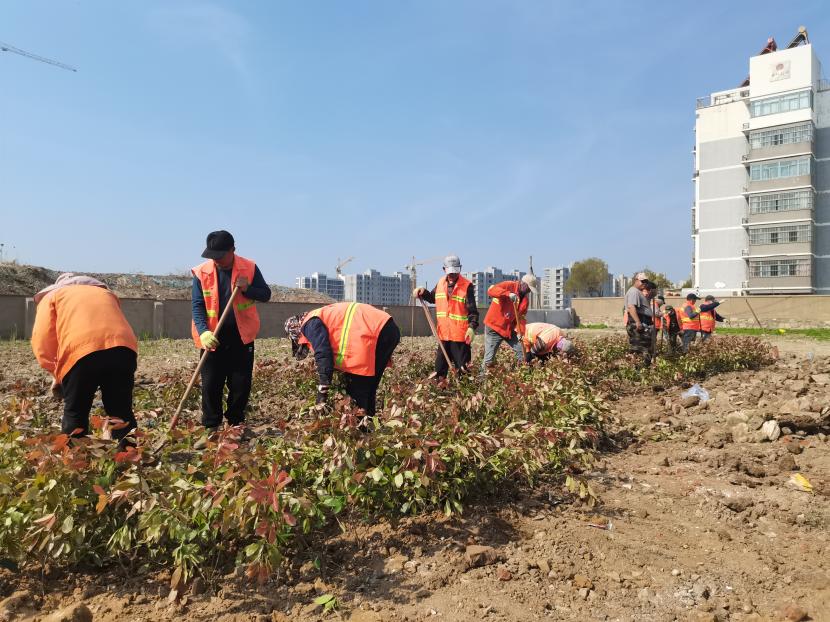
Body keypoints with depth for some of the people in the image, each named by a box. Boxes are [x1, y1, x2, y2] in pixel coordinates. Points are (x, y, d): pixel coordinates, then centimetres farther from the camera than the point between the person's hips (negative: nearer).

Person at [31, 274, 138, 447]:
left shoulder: (51, 295, 29)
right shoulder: (106, 293, 40)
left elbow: (42, 341, 15)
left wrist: (56, 374, 28)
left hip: (81, 351, -3)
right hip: (123, 347, 3)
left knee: (75, 414, 14)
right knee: (122, 412, 14)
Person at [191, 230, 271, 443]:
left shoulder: (249, 268, -5)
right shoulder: (201, 272, -6)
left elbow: (266, 294, 1)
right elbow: (197, 305, -8)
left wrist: (247, 289, -20)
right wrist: (203, 332, -24)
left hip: (241, 335, 0)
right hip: (213, 336, 0)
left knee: (241, 384, 6)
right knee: (210, 384, 2)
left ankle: (236, 425, 23)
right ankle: (211, 429, 15)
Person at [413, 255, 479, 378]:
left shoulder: (467, 286, -9)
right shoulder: (440, 283, 8)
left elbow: (472, 310, -12)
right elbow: (433, 298, 27)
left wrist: (472, 327, -26)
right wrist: (423, 293, 7)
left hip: (460, 335, -5)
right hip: (444, 334, 6)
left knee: (462, 367, 1)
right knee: (440, 368, 14)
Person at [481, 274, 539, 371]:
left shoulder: (526, 299, 7)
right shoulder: (509, 286, -12)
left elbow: (521, 316, 7)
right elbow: (491, 290, -28)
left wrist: (520, 332, -10)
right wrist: (508, 294, -41)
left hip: (510, 329, 7)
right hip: (494, 327, -7)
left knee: (523, 352, 7)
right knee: (489, 359, -9)